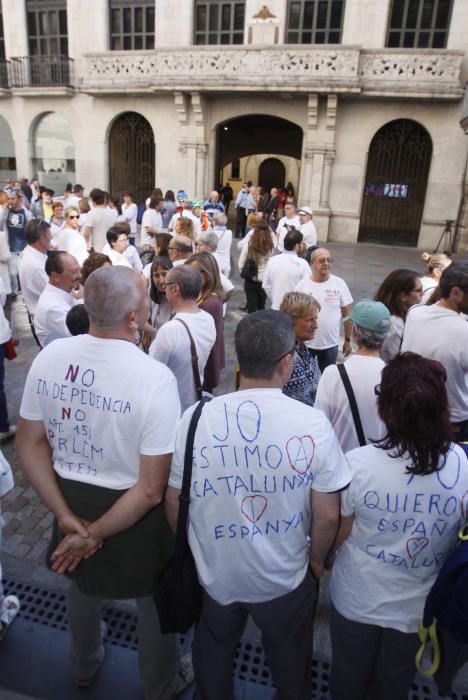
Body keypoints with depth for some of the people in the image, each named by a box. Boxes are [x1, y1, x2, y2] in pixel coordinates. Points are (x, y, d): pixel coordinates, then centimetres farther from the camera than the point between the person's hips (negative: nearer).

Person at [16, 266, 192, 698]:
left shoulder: (50, 357, -13)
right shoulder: (155, 377, -28)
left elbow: (29, 444, -5)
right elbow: (151, 489, -27)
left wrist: (66, 516, -6)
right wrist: (95, 534, -15)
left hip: (71, 497, 5)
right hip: (132, 512, -5)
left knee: (82, 584, 33)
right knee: (155, 602, 23)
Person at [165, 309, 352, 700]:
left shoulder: (196, 418, -20)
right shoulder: (313, 424, -23)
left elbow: (173, 502, -8)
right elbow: (328, 517, -14)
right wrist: (317, 561, 7)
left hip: (213, 572, 1)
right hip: (285, 577, 0)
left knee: (214, 650, 32)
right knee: (289, 659, 30)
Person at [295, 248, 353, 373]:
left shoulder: (339, 284, -6)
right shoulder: (302, 285, -8)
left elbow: (347, 314, 0)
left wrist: (348, 340, 2)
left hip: (330, 344, 0)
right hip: (305, 342, 0)